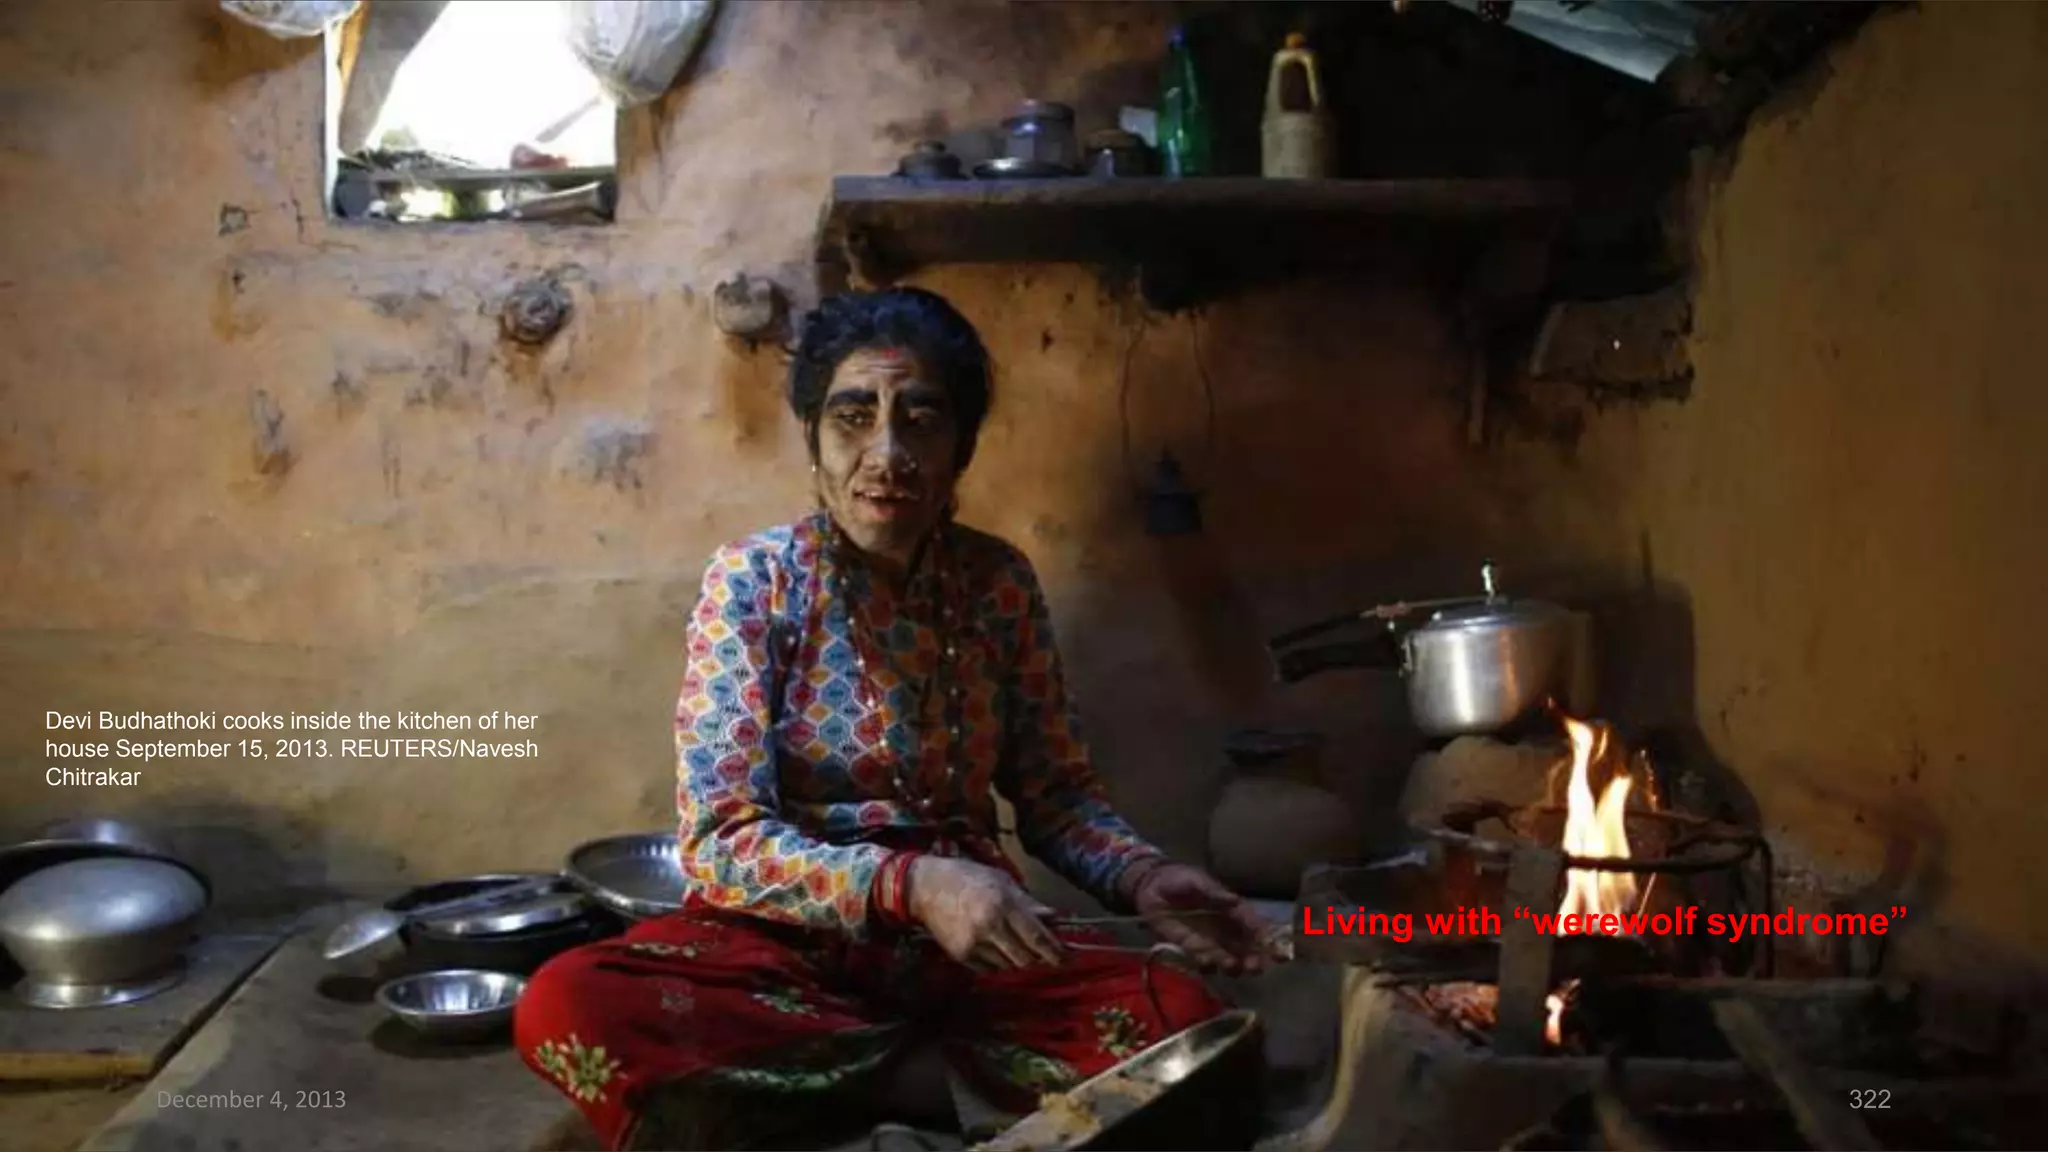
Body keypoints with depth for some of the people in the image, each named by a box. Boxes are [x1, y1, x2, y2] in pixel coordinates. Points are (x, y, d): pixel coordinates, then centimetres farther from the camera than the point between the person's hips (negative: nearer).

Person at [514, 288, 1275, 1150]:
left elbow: (1055, 791, 8)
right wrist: (910, 885, -31)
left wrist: (1142, 875, -14)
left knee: (1188, 1029, -25)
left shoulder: (999, 582, 1)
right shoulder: (753, 581, -8)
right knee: (565, 1007, -31)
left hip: (966, 929, 2)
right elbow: (721, 840, -15)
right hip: (790, 930, -1)